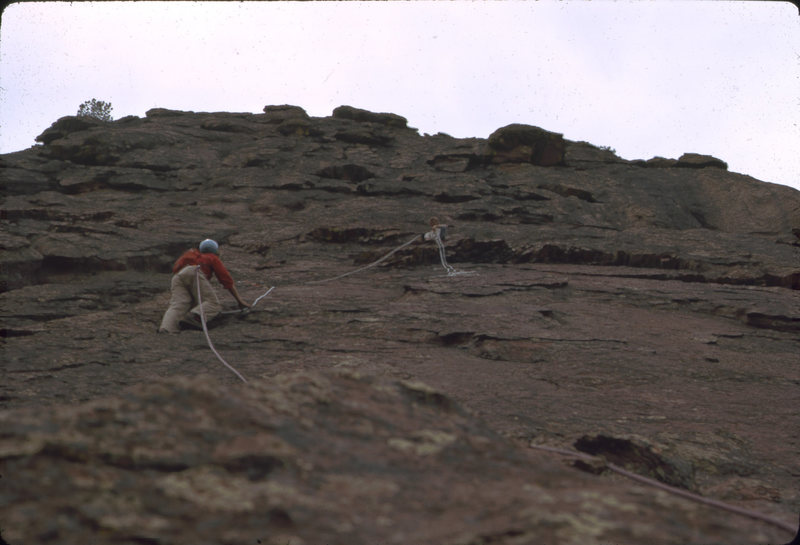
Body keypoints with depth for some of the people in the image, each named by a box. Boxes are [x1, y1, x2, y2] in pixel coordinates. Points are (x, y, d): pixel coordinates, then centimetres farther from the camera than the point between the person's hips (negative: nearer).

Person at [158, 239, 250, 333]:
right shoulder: (213, 258, 29)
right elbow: (227, 280, 23)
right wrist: (240, 301, 28)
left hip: (177, 276, 5)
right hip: (194, 274, -5)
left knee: (177, 306, -15)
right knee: (213, 304, -8)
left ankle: (166, 328, -46)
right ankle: (194, 316, -40)